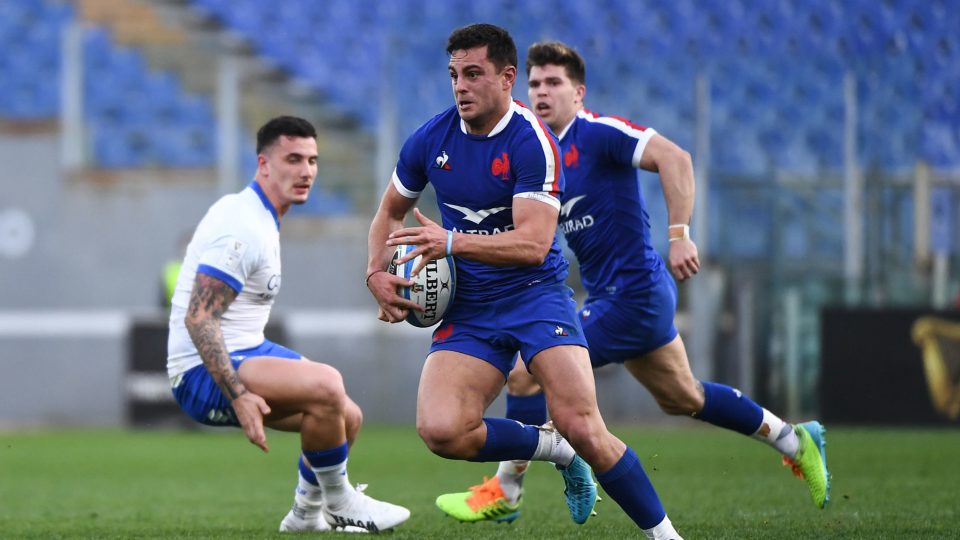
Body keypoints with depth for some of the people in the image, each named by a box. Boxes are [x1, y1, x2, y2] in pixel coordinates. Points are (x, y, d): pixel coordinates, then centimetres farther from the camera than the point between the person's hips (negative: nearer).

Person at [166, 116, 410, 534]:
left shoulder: (262, 220, 14)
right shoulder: (242, 226, -19)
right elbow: (198, 317, -25)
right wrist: (239, 395, -32)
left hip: (245, 354, 11)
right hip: (204, 374, -11)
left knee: (347, 417, 11)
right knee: (325, 386, -29)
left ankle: (307, 514, 30)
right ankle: (338, 503, -10)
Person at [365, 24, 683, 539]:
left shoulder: (532, 143, -15)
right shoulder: (430, 139, 1)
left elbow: (533, 244, -23)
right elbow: (390, 211, 18)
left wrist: (453, 242, -33)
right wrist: (377, 273, 1)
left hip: (536, 294, -4)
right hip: (468, 308, 4)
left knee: (583, 429, -20)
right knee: (440, 431, -19)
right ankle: (556, 450, 6)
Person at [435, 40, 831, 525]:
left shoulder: (597, 132, -16)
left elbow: (673, 157, -27)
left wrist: (679, 234, -33)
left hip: (631, 294, -10)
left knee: (527, 375, -11)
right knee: (681, 397, 21)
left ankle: (504, 492, 4)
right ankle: (795, 441, 34)